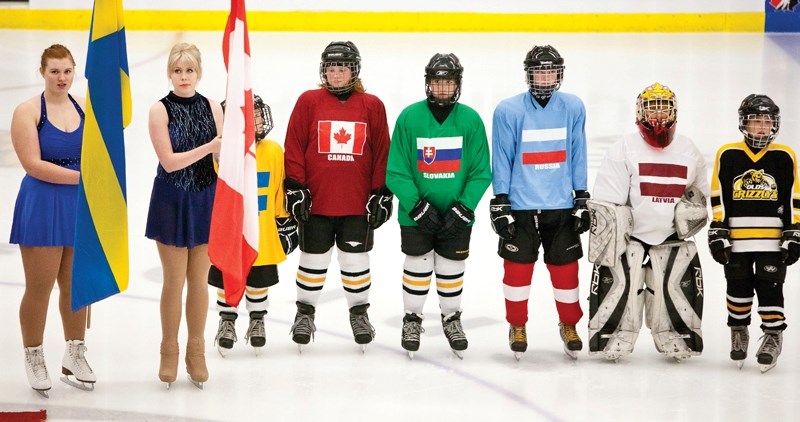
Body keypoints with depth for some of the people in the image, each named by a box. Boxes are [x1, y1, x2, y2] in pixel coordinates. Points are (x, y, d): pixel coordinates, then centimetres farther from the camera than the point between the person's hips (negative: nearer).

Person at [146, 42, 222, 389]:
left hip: (205, 199, 3)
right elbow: (169, 161, -16)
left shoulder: (212, 108, 1)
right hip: (172, 201, -3)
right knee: (174, 281, 4)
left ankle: (196, 351, 20)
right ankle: (169, 352, 19)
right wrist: (210, 147, -23)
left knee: (199, 280, 9)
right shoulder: (160, 110, -9)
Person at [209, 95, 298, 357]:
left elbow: (281, 191, 6)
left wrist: (286, 223, 8)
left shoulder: (273, 152, -3)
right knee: (226, 281, 10)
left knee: (259, 281, 13)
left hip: (262, 235, 2)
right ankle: (227, 321, 28)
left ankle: (257, 320, 31)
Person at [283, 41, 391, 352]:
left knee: (356, 260, 7)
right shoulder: (308, 102, 1)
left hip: (358, 204, 0)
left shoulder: (372, 106, 3)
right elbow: (293, 148, 1)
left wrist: (382, 193, 2)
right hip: (315, 202, 0)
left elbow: (382, 153, 5)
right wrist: (295, 186, -5)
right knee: (313, 259, 8)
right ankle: (305, 313, 25)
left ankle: (359, 313, 25)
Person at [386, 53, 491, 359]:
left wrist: (463, 208, -12)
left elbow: (481, 172, -3)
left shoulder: (470, 120, -5)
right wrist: (417, 206, -15)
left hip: (457, 214, 1)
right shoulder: (409, 118, -8)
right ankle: (412, 320, 24)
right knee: (417, 268, 6)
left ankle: (452, 319, 31)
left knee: (452, 270, 12)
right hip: (416, 214, -1)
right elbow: (396, 171, -7)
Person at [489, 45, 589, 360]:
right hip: (520, 207, -2)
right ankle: (517, 326, 22)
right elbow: (501, 161, -4)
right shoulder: (508, 111, -8)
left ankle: (569, 325, 26)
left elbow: (577, 157, 7)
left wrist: (582, 200, 6)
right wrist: (499, 204, -6)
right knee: (518, 267, 4)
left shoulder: (573, 108, 1)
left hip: (561, 206, 2)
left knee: (565, 266, 8)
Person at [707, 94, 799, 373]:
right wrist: (717, 233, -1)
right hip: (736, 241, 1)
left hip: (772, 241, -1)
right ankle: (738, 333, 25)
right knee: (738, 289, 8)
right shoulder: (728, 156, 0)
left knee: (770, 289, -3)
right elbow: (718, 200, 3)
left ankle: (773, 336, 9)